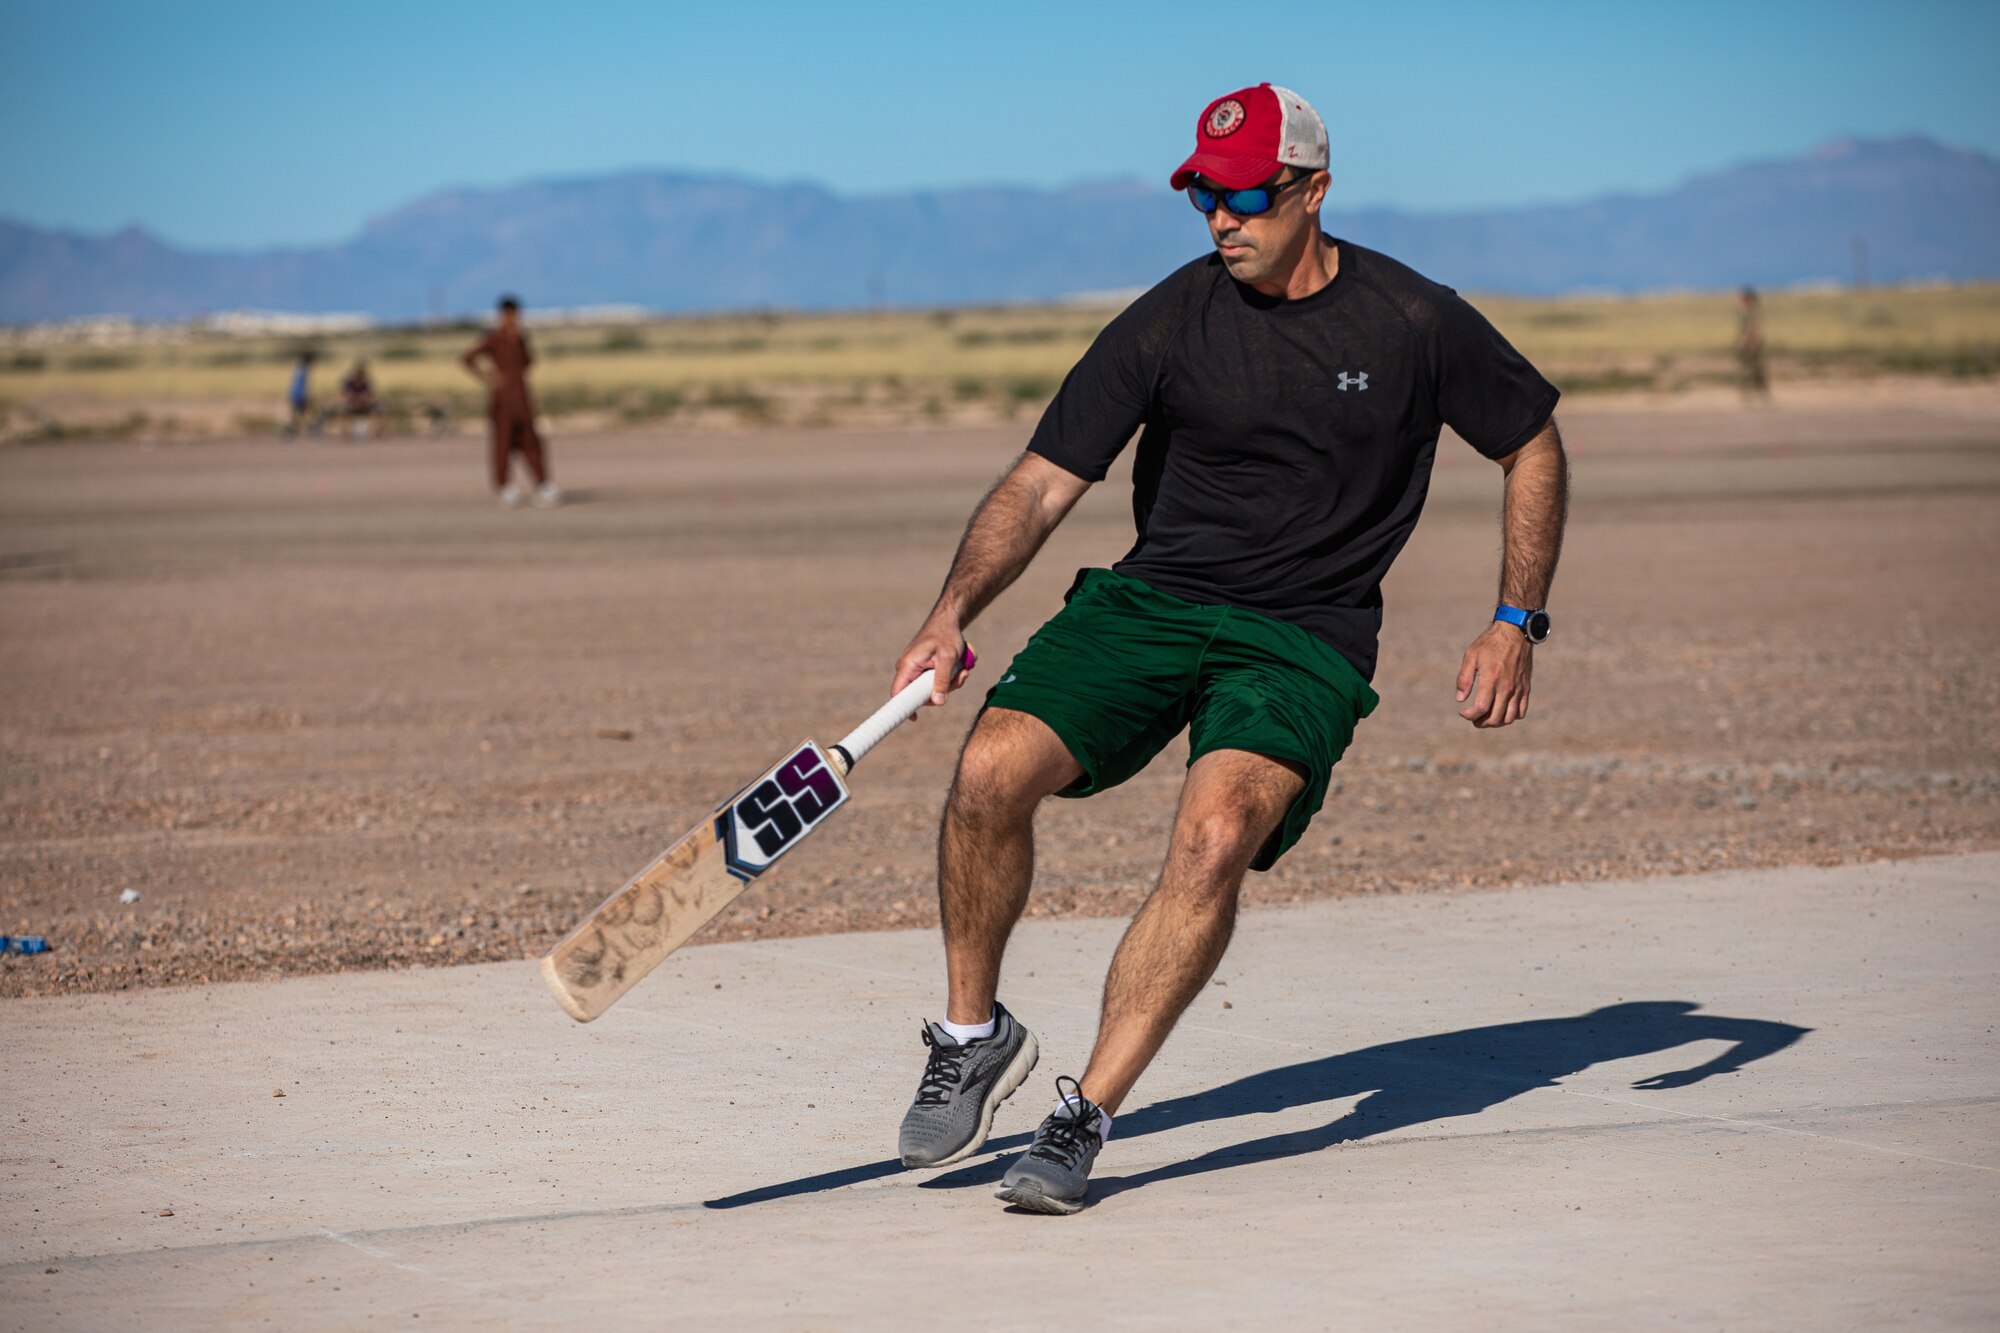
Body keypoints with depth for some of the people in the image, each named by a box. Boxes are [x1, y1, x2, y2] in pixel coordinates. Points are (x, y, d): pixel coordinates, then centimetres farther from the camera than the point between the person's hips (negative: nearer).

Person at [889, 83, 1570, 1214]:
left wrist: (1518, 625, 4)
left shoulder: (1415, 323, -3)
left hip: (1308, 642, -2)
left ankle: (1089, 1116, -21)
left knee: (1218, 835, -30)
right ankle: (975, 1035, 3)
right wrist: (956, 610, -19)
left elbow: (1534, 445, 11)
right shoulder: (1171, 322, -2)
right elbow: (1043, 483, -4)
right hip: (1149, 602, 2)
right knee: (992, 769, -22)